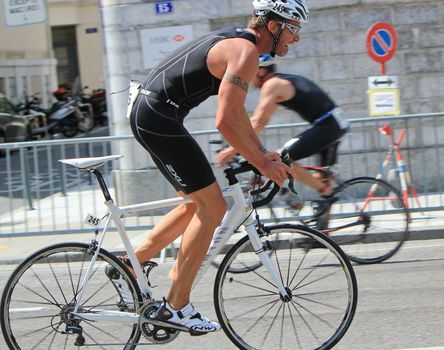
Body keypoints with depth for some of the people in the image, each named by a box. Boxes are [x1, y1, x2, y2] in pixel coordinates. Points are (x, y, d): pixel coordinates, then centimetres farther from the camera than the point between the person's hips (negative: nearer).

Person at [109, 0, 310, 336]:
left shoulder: (234, 42, 18)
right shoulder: (246, 53, -15)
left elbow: (237, 111, 25)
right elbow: (226, 121, -21)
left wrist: (263, 152, 20)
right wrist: (262, 164, -12)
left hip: (147, 113, 10)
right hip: (159, 118, -10)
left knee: (199, 204, 17)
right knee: (213, 207, -7)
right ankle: (176, 307, -4)